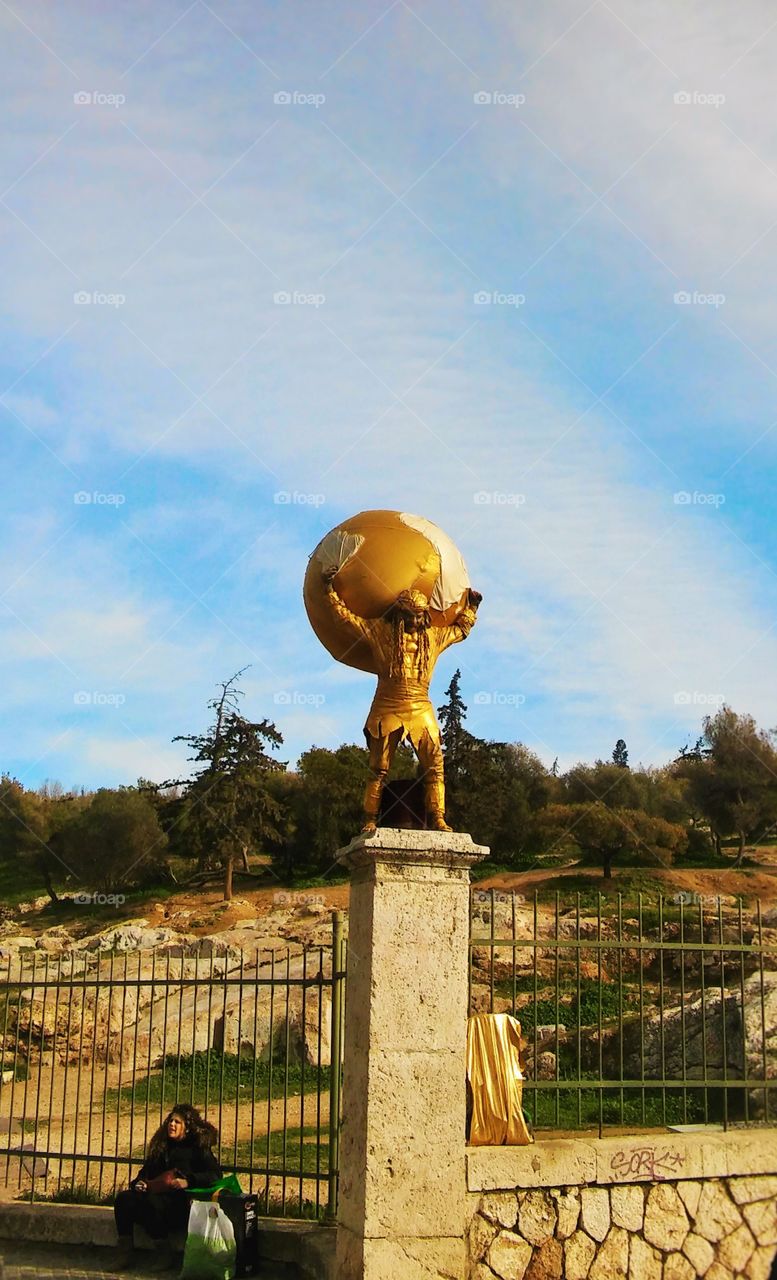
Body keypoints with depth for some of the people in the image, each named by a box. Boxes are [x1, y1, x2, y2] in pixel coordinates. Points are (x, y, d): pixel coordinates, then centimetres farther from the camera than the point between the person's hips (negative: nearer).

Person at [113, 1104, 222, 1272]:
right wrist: (139, 1183, 1)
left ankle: (164, 1254, -21)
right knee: (124, 1198, -21)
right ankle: (125, 1252, -20)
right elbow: (146, 1172, 25)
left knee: (151, 1202, -35)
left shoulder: (198, 1149, 7)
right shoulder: (161, 1147, 25)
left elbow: (215, 1175, -5)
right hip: (155, 1194, 6)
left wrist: (188, 1181, -19)